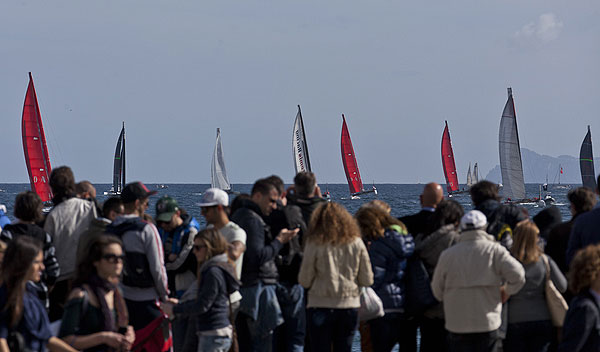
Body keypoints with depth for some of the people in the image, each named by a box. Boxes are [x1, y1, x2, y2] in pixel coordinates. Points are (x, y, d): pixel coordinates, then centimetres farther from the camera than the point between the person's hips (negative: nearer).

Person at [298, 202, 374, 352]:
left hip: (320, 306, -2)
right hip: (350, 305, 2)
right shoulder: (356, 243, 1)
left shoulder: (315, 243, -6)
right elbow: (367, 280, 4)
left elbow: (304, 281, -4)